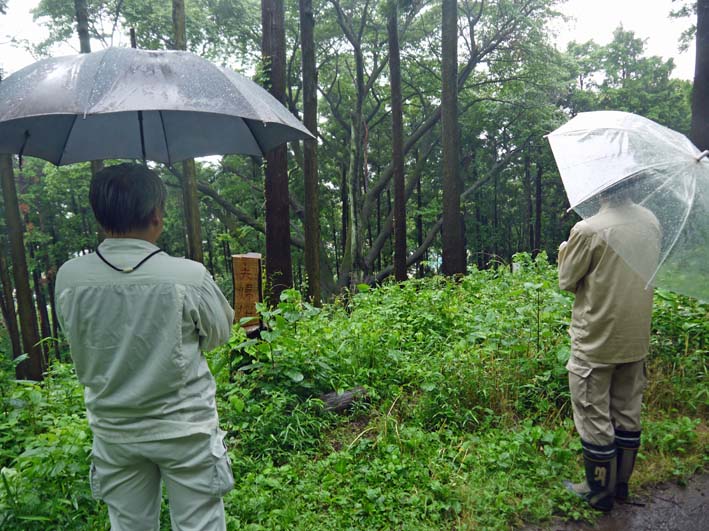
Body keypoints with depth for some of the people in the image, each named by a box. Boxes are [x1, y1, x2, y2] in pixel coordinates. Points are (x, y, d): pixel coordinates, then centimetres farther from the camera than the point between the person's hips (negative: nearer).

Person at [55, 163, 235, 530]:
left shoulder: (68, 277, -11)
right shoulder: (189, 276, -20)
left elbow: (77, 343, 4)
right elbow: (220, 333, -4)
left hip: (113, 431, 4)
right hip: (183, 430, -3)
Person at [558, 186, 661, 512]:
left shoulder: (588, 230, -22)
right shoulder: (651, 222, -1)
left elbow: (567, 281, -10)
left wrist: (565, 250, 6)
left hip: (595, 342, -6)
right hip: (636, 340, 7)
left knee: (594, 417, 8)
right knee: (628, 414, 19)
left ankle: (600, 493, 22)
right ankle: (621, 485, 34)